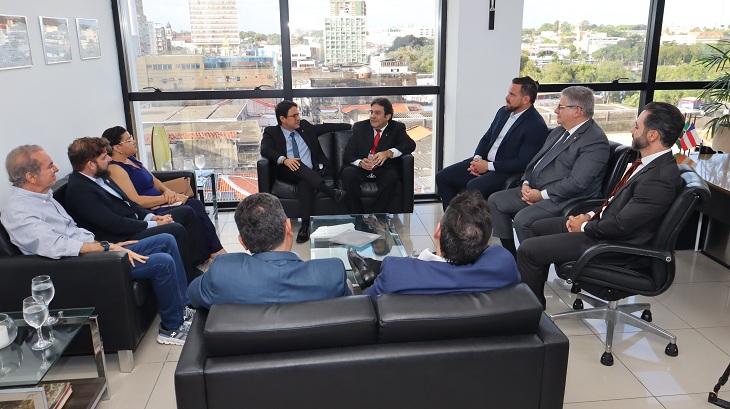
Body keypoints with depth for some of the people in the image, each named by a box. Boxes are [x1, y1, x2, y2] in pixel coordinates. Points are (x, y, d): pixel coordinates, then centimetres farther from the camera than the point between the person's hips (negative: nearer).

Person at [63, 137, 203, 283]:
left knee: (186, 212, 6)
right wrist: (154, 225, -16)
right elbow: (116, 224, -23)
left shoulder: (100, 177, 10)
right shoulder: (78, 190, -19)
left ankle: (196, 263, 10)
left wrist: (152, 217, 1)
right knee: (176, 230, -25)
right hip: (122, 238, -10)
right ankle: (189, 280, -10)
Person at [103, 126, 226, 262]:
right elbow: (135, 201, -20)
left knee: (196, 204, -12)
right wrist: (165, 198, -14)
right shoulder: (115, 169, -13)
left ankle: (215, 249, -13)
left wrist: (167, 191, 1)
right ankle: (214, 251, -8)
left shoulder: (131, 159, 16)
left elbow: (154, 180, 23)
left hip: (158, 205, 9)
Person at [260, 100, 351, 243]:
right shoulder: (271, 132, 6)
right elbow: (265, 150, -11)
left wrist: (352, 125, 18)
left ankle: (305, 225, -39)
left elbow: (326, 127, 22)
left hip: (311, 173, 2)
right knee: (297, 164, -35)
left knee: (305, 183, -34)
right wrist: (284, 160, -29)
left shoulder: (304, 126, 17)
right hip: (288, 173, -1)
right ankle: (329, 190, -43)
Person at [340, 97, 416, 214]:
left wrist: (388, 153, -28)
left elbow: (410, 144, -10)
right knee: (348, 173, -30)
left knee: (392, 177, -33)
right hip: (360, 169, 1)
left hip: (383, 170, -1)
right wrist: (360, 162, -22)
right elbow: (347, 155, 3)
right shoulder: (360, 127, 11)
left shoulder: (396, 128, 8)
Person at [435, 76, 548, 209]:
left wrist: (488, 166, -16)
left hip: (507, 172, -8)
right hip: (484, 162, 8)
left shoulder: (537, 126, -14)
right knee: (442, 177, -3)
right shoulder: (503, 112, 10)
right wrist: (477, 158, -2)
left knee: (473, 187, -35)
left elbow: (522, 163, -18)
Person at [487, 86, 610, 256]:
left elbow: (577, 182, -22)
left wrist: (542, 195, -18)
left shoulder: (595, 140, -14)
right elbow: (537, 159, 20)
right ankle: (510, 255, 10)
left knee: (522, 219, -29)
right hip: (534, 190, 10)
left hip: (562, 199, -10)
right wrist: (526, 183, 2)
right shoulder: (559, 131, 15)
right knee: (495, 200, 3)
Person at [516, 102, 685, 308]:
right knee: (539, 227, 19)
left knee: (527, 250, -14)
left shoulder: (661, 177, -28)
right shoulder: (651, 162, 3)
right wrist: (591, 215, 5)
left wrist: (584, 226, -11)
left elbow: (621, 225, -27)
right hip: (604, 223, 10)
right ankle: (535, 290, 32)